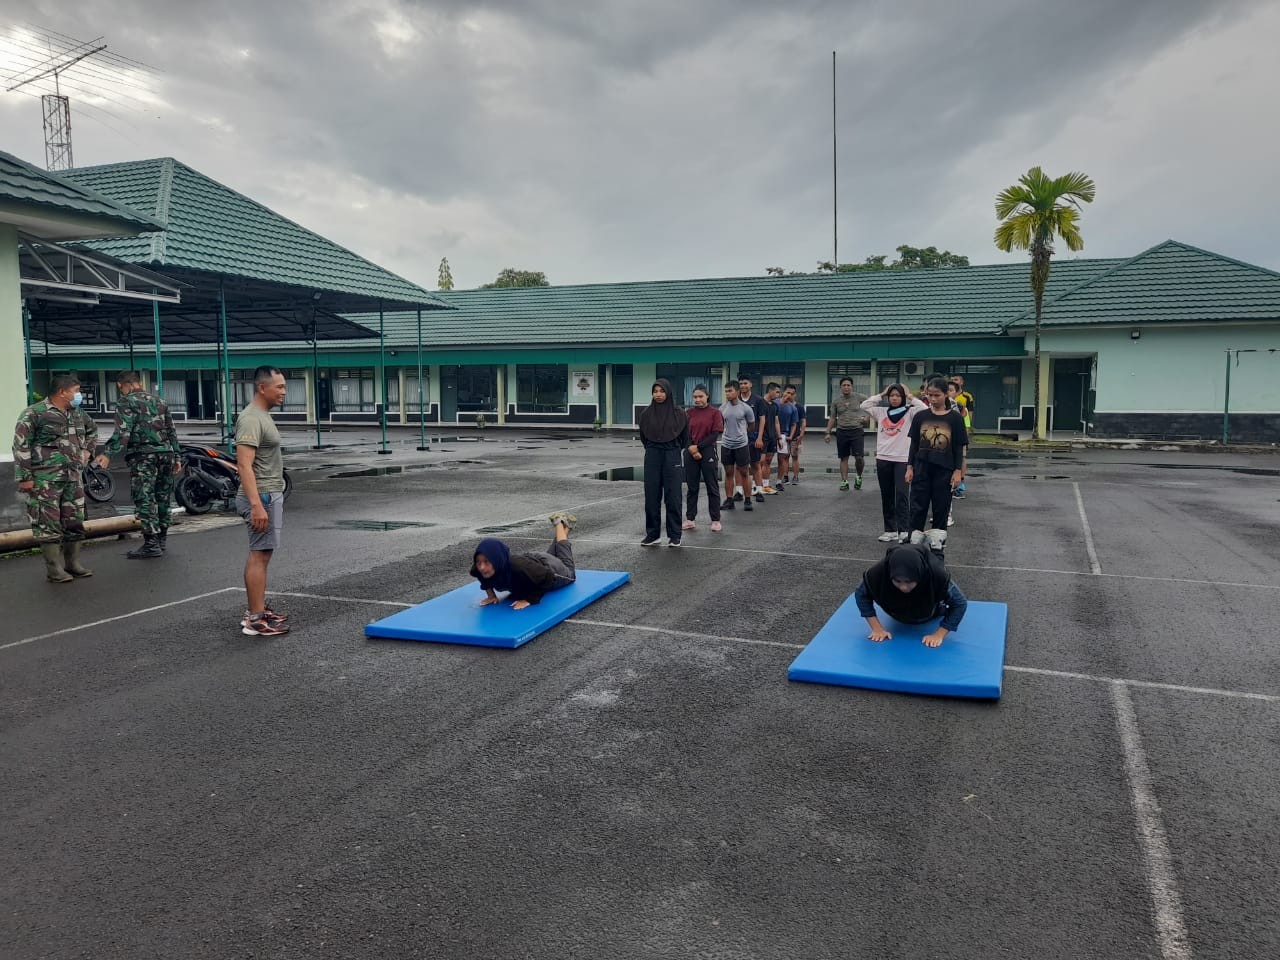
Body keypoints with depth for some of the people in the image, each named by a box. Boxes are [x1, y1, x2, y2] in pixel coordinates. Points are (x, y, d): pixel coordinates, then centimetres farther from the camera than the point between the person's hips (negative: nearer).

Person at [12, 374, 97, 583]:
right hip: (45, 480, -7)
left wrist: (87, 450, 20)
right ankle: (54, 569, 3)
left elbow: (92, 429, 35)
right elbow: (21, 447, -10)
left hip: (73, 478, 7)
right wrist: (25, 477, -13)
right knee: (49, 524, -2)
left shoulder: (78, 414, 12)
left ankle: (73, 563, 20)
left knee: (75, 522, 9)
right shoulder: (34, 413, -9)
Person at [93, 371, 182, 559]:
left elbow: (122, 432, -14)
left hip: (143, 456, -6)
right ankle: (162, 539, 21)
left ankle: (151, 543, -8)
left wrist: (107, 454, -18)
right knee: (163, 497, 13)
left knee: (144, 499, -5)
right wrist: (177, 456, 22)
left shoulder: (126, 402, -1)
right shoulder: (159, 401, 19)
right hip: (166, 453, 7)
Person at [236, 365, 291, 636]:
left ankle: (256, 610, 22)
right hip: (262, 497, -11)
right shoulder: (251, 419, -17)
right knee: (260, 555, -9)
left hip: (270, 495, 11)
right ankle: (255, 620, -6)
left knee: (260, 554, 14)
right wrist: (257, 505, -30)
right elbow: (244, 465, -25)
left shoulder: (262, 416, 15)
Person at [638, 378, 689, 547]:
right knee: (651, 497, 4)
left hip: (672, 457, -2)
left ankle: (674, 535, 7)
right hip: (652, 457, 2)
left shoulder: (678, 413, -4)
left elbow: (685, 437, 8)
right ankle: (652, 533, 13)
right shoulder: (646, 413, 2)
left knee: (673, 497, 0)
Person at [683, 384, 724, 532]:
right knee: (692, 487, 9)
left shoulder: (715, 412, -2)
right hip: (691, 453, 3)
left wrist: (698, 446, -12)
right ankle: (690, 519, 16)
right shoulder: (689, 412, 7)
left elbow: (715, 434, -8)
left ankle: (715, 520, 8)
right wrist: (691, 448, -12)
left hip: (708, 452, -3)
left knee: (712, 487, 2)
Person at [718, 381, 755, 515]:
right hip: (726, 444, 3)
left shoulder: (746, 408, -6)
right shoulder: (722, 408, 2)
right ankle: (729, 500, 14)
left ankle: (747, 500, 11)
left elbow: (751, 425, 6)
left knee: (744, 473, 3)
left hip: (741, 444, -3)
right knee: (729, 473, 8)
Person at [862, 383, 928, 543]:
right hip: (883, 458, 4)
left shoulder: (910, 412, 0)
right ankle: (890, 530, 17)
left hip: (902, 459, -4)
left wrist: (910, 396, -6)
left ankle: (904, 531, -11)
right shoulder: (881, 412, 10)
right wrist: (881, 395, 9)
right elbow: (864, 405, 10)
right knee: (886, 497, 9)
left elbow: (925, 410, -16)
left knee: (902, 494, -12)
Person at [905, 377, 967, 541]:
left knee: (941, 508, 7)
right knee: (918, 507, 2)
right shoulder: (920, 416, 2)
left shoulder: (955, 418, -4)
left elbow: (959, 447, -1)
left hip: (944, 470, -1)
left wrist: (958, 471, -5)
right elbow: (914, 444, 6)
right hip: (922, 469, 1)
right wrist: (910, 467, 3)